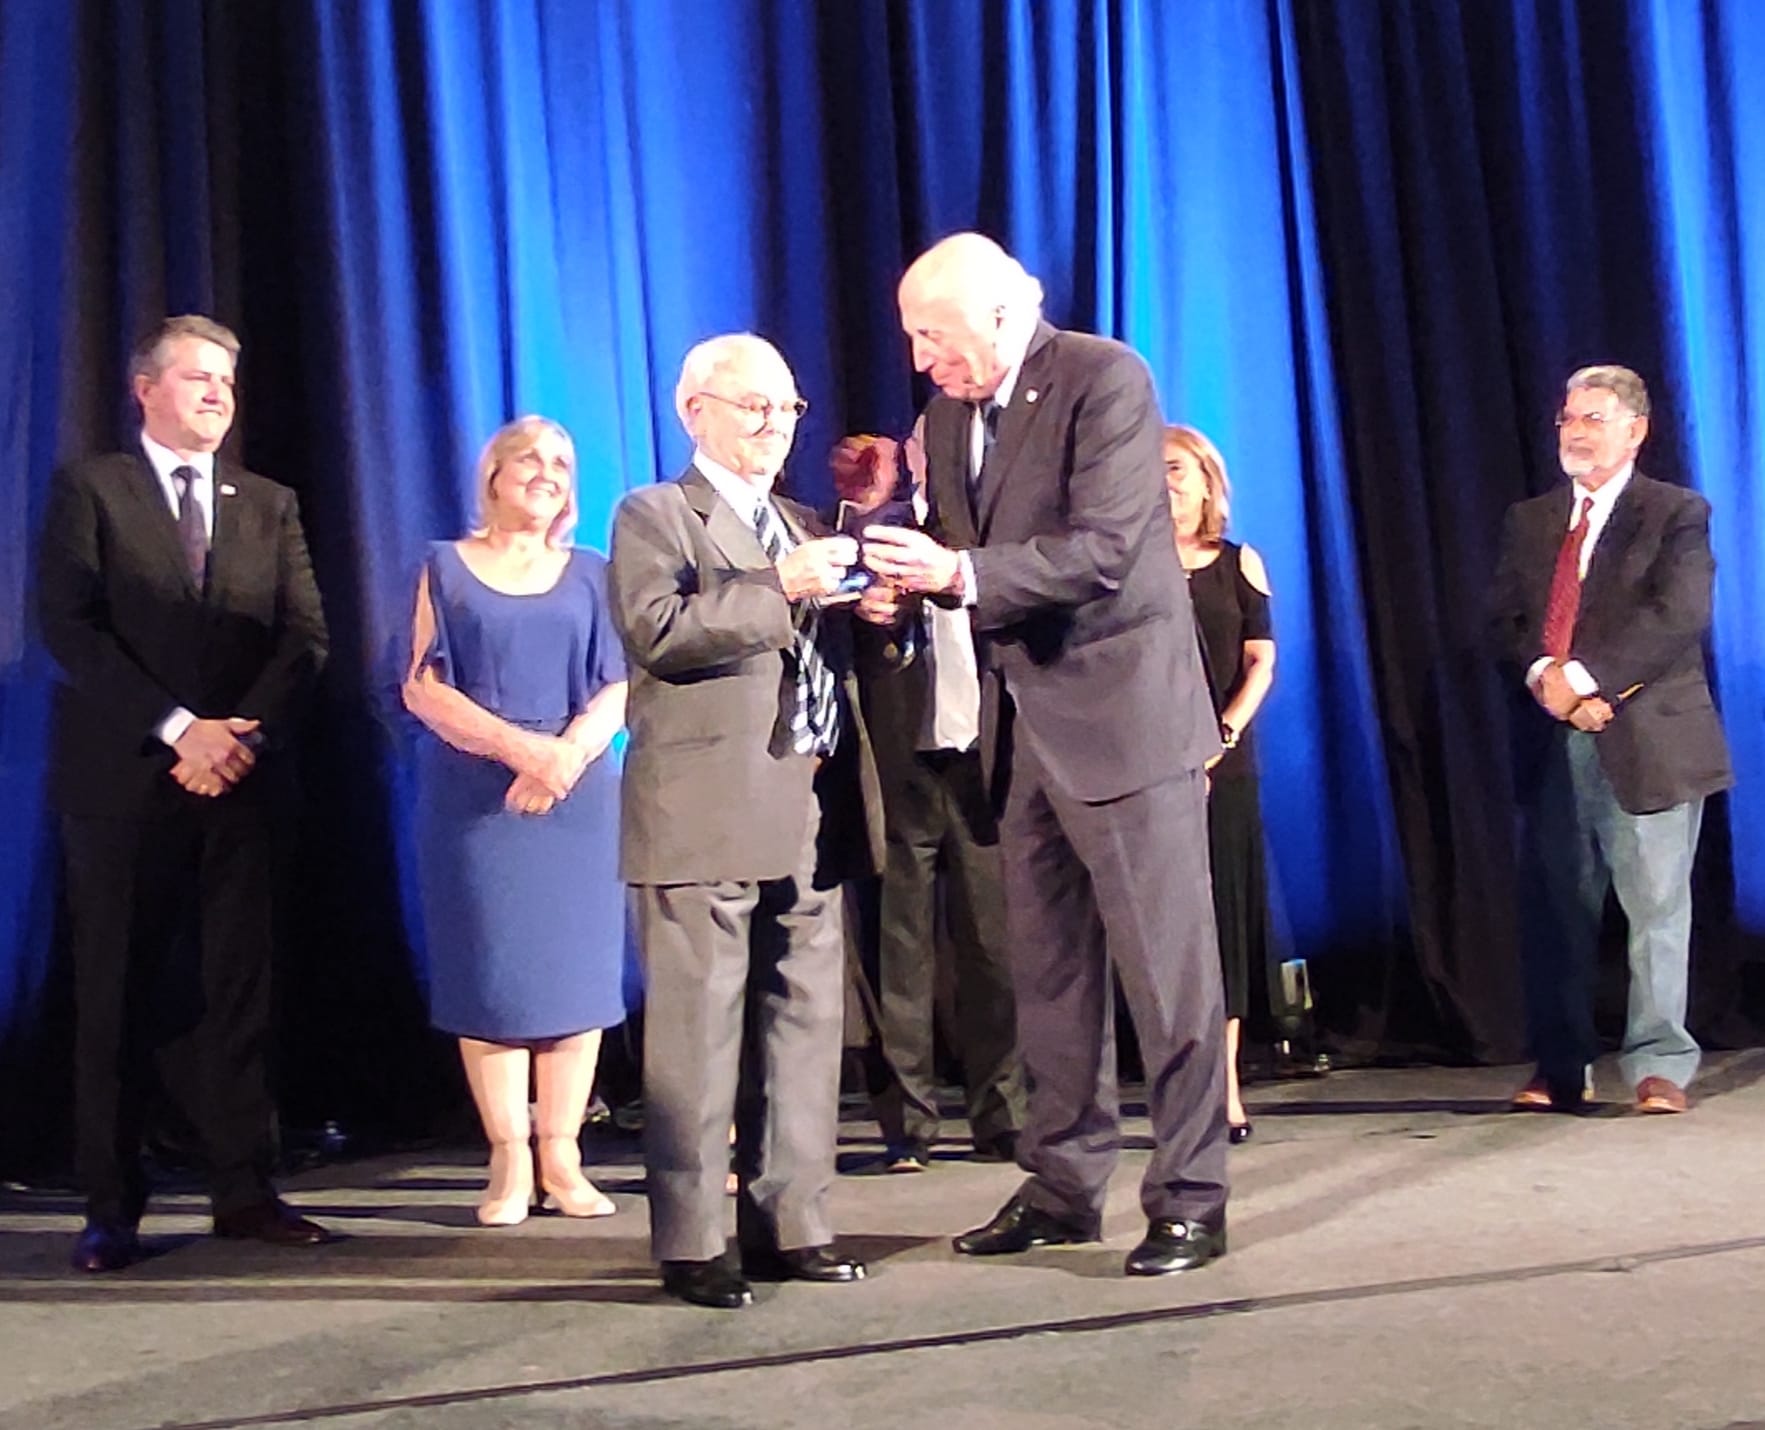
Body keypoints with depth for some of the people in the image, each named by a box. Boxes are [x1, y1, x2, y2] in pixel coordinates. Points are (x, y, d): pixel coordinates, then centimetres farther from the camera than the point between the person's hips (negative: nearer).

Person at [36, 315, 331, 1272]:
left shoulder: (269, 504, 16)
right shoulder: (90, 491, 5)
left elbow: (305, 635, 7)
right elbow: (69, 627, -6)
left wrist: (242, 732, -9)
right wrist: (177, 728, -14)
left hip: (245, 777, 3)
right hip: (124, 779, -3)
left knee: (239, 988, 4)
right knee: (118, 995, 0)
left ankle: (244, 1191, 9)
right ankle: (112, 1208, 6)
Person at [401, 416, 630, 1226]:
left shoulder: (589, 575, 12)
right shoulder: (447, 568, 8)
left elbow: (617, 689, 5)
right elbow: (423, 686, 0)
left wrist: (567, 755, -14)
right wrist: (518, 747, -13)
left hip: (577, 795, 2)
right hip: (473, 796, -1)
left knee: (575, 969, -1)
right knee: (488, 971, -3)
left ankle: (563, 1157, 5)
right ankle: (509, 1162, 3)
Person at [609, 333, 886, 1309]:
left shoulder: (806, 528, 24)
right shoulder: (655, 517, 2)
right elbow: (656, 631, -14)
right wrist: (779, 588, -18)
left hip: (810, 816, 7)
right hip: (708, 816, -7)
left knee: (806, 1026, 7)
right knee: (699, 1034, -4)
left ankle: (791, 1226, 15)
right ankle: (690, 1245, 3)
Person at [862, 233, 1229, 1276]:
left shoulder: (1106, 378, -11)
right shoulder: (950, 409, 12)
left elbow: (1101, 551, -20)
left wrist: (961, 572, -27)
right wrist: (907, 586, -3)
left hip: (1122, 714, -8)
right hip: (1025, 723, 8)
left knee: (1166, 965, -2)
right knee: (1049, 970, 13)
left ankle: (1191, 1199, 6)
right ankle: (1065, 1186, 23)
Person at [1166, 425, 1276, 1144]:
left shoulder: (1240, 563, 9)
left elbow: (1261, 664, 4)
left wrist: (1220, 738, -11)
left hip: (1224, 765, 1)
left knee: (1223, 915, 1)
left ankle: (1225, 1085, 3)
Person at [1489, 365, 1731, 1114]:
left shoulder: (1678, 514, 2)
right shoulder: (1528, 519, 17)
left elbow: (1677, 617, -12)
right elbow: (1503, 620, 8)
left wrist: (1585, 676, -19)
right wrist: (1543, 674, -13)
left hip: (1647, 739, -4)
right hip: (1552, 743, 4)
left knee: (1656, 909, -2)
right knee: (1556, 910, 5)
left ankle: (1659, 1067, 5)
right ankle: (1562, 1069, 12)